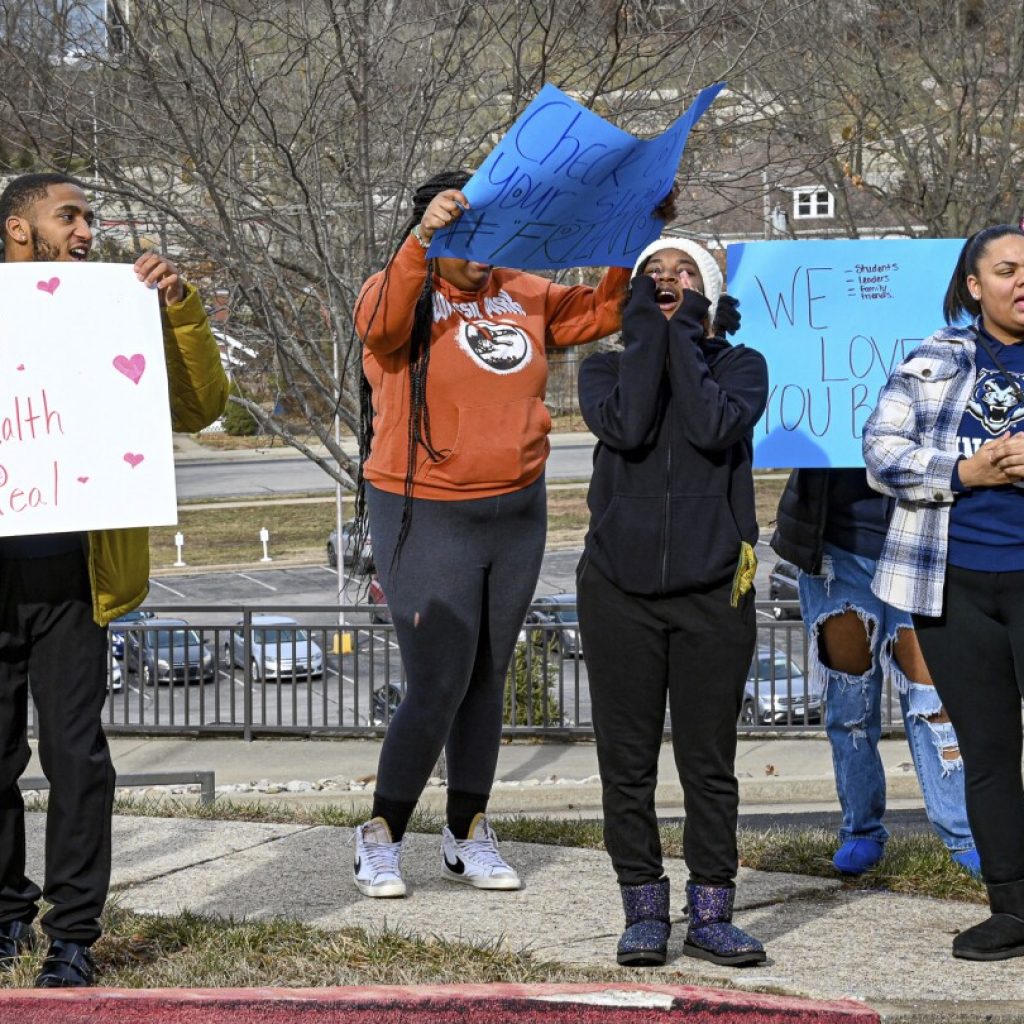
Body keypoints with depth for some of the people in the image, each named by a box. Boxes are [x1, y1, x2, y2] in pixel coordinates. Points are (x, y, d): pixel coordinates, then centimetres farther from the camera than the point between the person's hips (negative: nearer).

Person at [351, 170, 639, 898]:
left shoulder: (523, 297, 6)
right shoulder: (401, 295, -9)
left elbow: (600, 314, 9)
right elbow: (383, 323, -31)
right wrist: (423, 240, -45)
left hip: (517, 514, 5)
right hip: (426, 518, -5)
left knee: (488, 682, 12)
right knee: (438, 690, -6)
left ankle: (469, 837, 23)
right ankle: (381, 838, 10)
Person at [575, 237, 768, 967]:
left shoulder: (739, 365, 6)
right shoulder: (607, 368, 9)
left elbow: (716, 428, -15)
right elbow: (625, 427, -13)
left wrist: (684, 334, -8)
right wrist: (646, 330, -8)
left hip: (712, 588, -1)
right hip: (620, 587, 1)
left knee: (710, 762, 3)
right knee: (627, 763, 3)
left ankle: (711, 915, 9)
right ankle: (645, 913, 10)